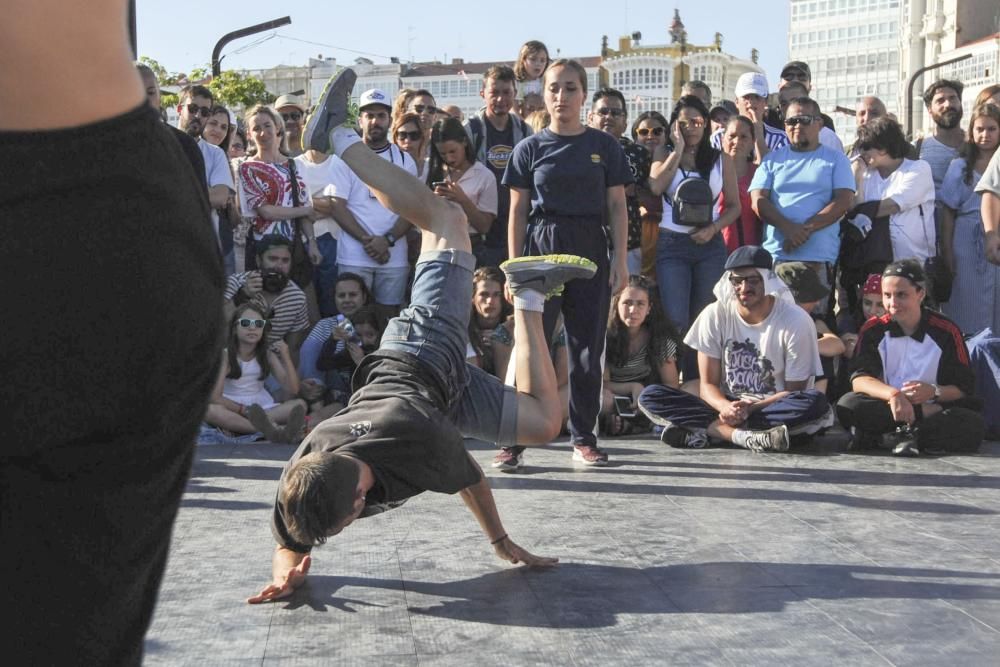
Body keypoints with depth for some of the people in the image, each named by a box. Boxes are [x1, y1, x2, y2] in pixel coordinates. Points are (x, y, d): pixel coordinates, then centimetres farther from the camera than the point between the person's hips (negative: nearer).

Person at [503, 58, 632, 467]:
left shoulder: (604, 147, 7)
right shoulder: (530, 149, 6)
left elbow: (617, 207, 7)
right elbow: (517, 212, 6)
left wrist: (620, 260, -1)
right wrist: (514, 266, 0)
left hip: (590, 250, 1)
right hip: (540, 248, -1)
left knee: (587, 349, 4)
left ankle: (583, 438, 13)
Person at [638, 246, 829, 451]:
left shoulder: (796, 322, -7)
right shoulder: (715, 315, -1)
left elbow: (794, 391, -5)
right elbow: (708, 383, 0)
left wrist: (750, 408, -22)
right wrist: (725, 407, -23)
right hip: (727, 406, 1)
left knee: (816, 402, -36)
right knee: (650, 396, -18)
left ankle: (699, 431, -35)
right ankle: (745, 436, -34)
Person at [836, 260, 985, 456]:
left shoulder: (946, 332, -2)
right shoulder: (873, 330, -1)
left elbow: (964, 388, -3)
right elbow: (859, 379, -13)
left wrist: (935, 392, -24)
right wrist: (893, 394, -33)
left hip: (932, 409, 0)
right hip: (886, 408, 1)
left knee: (973, 425, -31)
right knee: (848, 404, -31)